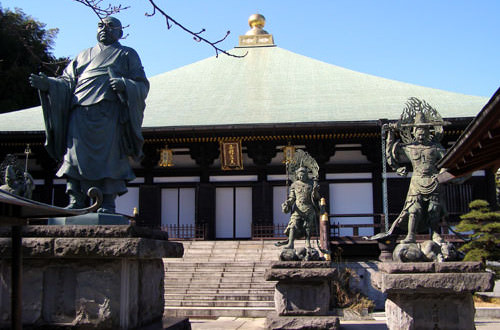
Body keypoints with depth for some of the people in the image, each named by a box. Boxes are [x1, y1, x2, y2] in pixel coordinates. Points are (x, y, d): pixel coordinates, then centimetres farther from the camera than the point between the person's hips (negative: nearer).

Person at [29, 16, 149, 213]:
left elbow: (142, 85, 10)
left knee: (108, 155, -13)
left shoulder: (127, 55, 23)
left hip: (109, 111, -3)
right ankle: (75, 201, -13)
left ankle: (108, 203, -14)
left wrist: (124, 85, -12)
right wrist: (48, 84, 1)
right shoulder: (84, 55, 31)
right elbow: (67, 82, 22)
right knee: (76, 154, -11)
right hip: (81, 110, 3)